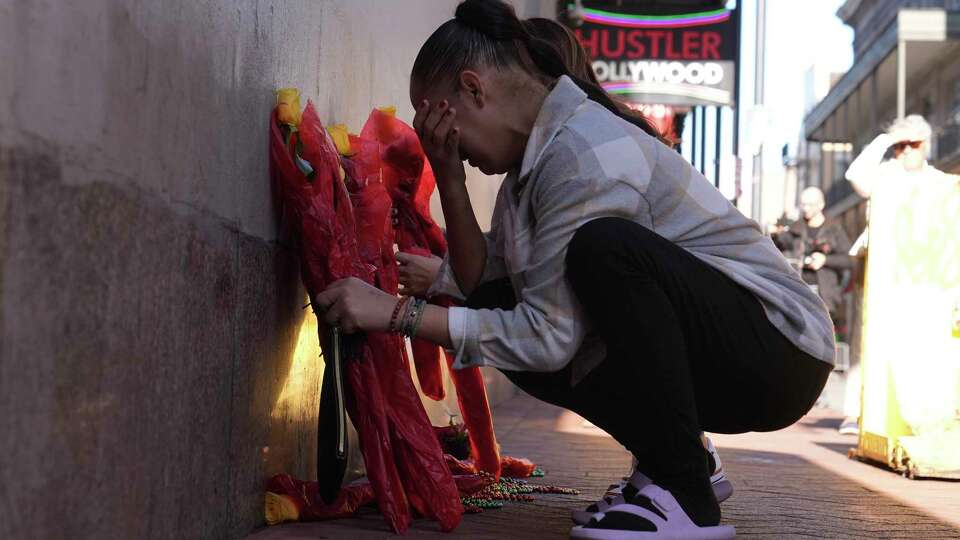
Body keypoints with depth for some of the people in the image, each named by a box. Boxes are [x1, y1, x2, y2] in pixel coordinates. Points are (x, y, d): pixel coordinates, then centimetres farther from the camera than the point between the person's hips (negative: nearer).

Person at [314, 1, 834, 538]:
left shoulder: (586, 151, -22)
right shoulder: (538, 152, 7)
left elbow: (550, 334, -24)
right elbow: (481, 283, 1)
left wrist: (398, 313, -22)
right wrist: (450, 179, -8)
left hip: (778, 355, -9)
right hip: (705, 365, 9)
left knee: (606, 245, -32)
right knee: (509, 333, 2)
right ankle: (673, 460, 13)